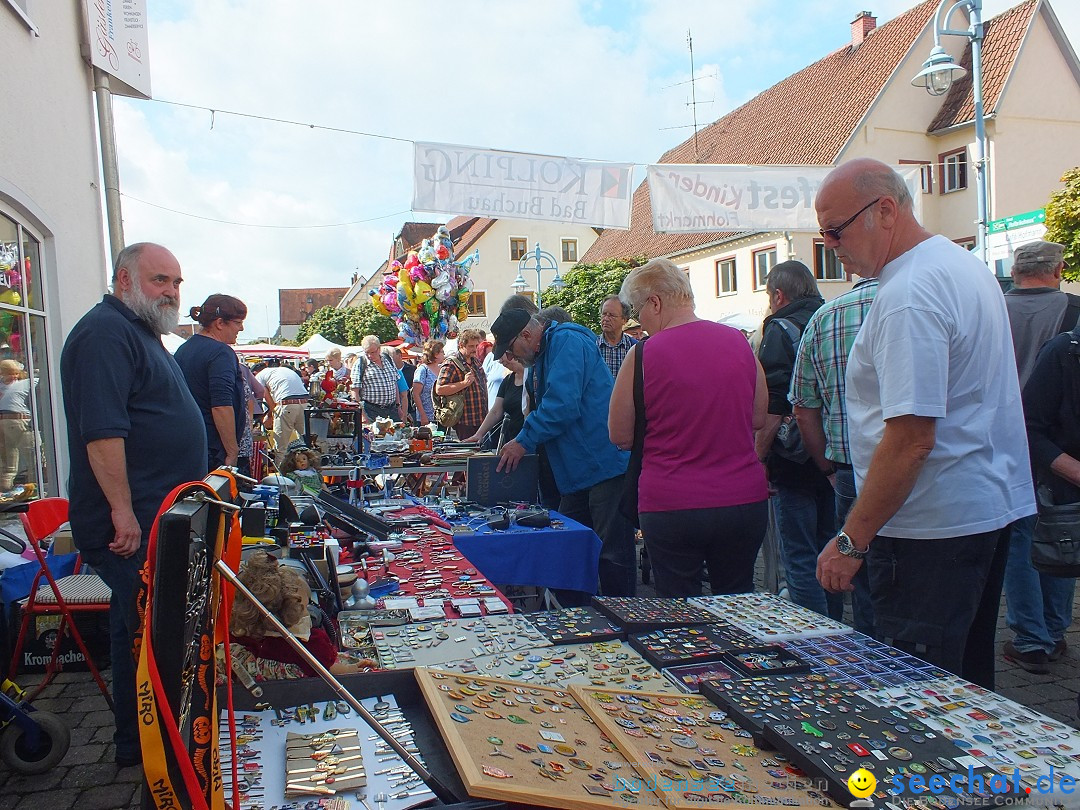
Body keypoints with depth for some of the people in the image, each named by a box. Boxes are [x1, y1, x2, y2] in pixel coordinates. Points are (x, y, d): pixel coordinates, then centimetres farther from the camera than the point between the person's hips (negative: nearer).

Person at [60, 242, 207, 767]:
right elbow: (101, 429, -25)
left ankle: (142, 736, 31)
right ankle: (138, 744, 13)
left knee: (141, 627, 18)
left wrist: (193, 481, 28)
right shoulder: (105, 332, -16)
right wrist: (122, 511, -26)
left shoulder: (141, 333, 18)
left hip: (159, 516, 10)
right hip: (131, 523, -10)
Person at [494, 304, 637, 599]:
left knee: (613, 554, -4)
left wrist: (525, 441, -14)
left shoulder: (566, 342, -11)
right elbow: (542, 410, 28)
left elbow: (562, 405, -23)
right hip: (579, 472, 11)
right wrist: (519, 443, 13)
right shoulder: (540, 359, 20)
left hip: (606, 465, -11)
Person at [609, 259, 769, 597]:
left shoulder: (642, 353, -11)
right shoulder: (739, 342, 2)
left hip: (671, 507, -4)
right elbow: (758, 418, 12)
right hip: (745, 502, 4)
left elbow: (620, 436, -3)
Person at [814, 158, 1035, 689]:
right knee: (967, 689, 21)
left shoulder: (909, 294, -20)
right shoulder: (965, 265, 13)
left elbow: (911, 437, -26)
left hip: (932, 526, -11)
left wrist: (852, 540, -20)